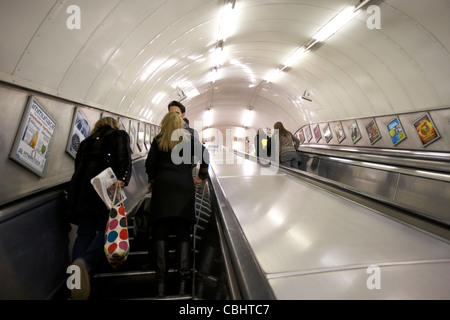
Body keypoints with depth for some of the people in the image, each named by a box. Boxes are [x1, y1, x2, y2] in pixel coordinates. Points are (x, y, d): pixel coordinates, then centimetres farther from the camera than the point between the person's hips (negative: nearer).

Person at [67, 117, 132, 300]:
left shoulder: (86, 141, 28)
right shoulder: (120, 135, 15)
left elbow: (78, 165, 24)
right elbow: (124, 159, -5)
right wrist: (122, 179, -18)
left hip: (80, 188, 5)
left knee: (84, 234, 3)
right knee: (107, 230, -6)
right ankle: (86, 265, -33)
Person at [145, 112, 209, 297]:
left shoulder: (158, 140, 11)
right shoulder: (189, 139, 11)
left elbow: (150, 164, 4)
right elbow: (205, 156, 2)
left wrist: (152, 181, 18)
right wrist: (201, 176, 12)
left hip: (163, 185, 0)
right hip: (185, 186, 1)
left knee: (160, 232, 3)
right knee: (183, 233, 4)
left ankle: (161, 281, 2)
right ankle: (183, 279, 3)